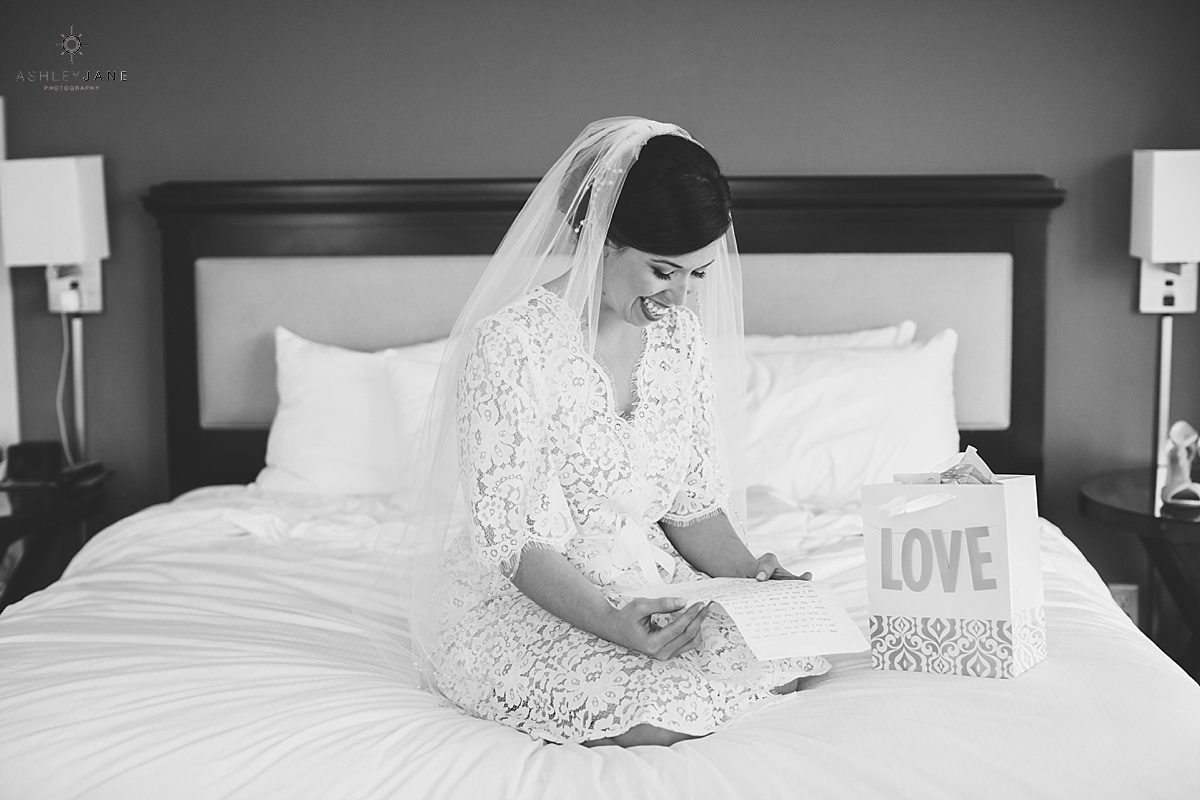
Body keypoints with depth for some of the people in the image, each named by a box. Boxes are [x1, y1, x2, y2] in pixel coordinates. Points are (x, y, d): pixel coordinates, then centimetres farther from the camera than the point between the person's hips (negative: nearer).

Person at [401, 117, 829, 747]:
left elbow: (693, 502, 8)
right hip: (517, 597, -6)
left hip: (649, 581, 6)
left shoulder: (681, 336, 2)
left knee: (784, 661, -14)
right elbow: (512, 539, -21)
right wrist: (610, 622, -33)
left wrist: (748, 574, -9)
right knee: (655, 723, -27)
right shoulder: (511, 344, -21)